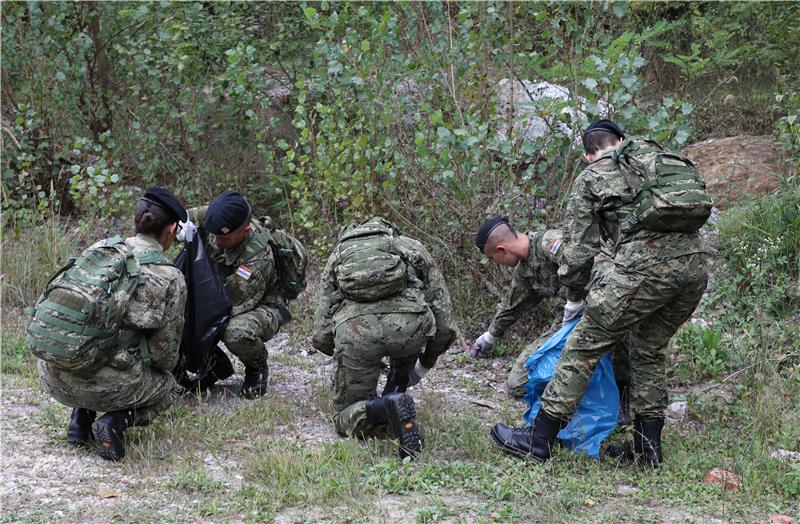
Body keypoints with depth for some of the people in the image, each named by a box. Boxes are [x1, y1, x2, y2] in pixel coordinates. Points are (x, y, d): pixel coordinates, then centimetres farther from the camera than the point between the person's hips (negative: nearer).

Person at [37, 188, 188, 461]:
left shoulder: (99, 248, 9)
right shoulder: (171, 279, -2)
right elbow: (164, 351, 0)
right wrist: (166, 368, 25)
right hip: (105, 384, -5)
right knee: (168, 387, 26)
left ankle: (82, 415, 15)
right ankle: (118, 420, -2)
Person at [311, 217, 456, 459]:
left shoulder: (338, 254, 34)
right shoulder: (413, 248, 33)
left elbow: (321, 336, 25)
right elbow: (443, 322, 26)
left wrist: (344, 355, 45)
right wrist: (425, 364, 43)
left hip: (353, 328, -1)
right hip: (409, 323, 1)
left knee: (346, 419, 17)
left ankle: (387, 408, -14)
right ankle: (394, 393, 21)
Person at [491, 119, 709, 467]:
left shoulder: (590, 179, 15)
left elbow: (578, 245, 11)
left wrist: (575, 293, 27)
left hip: (646, 266, -5)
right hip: (695, 262, 6)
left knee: (584, 345, 4)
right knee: (650, 350, 23)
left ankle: (538, 441, 7)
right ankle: (648, 448, 23)